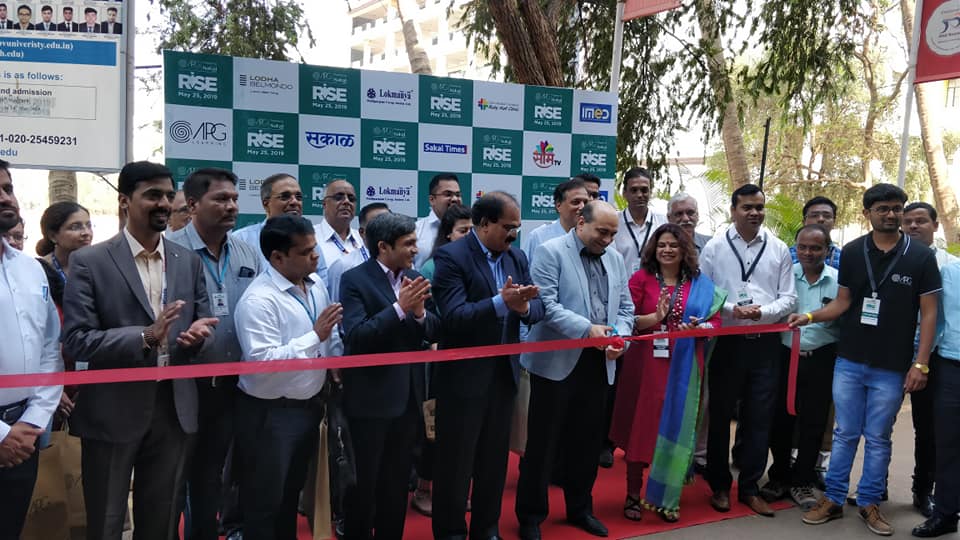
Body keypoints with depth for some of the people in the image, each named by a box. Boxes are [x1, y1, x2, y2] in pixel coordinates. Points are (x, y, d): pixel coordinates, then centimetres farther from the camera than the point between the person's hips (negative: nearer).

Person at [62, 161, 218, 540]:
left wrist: (198, 334, -15)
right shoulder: (89, 262, -6)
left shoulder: (189, 261, 7)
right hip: (113, 410, -3)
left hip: (174, 407, 4)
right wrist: (145, 336, -25)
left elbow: (204, 325, 10)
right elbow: (75, 341, -12)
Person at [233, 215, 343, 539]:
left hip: (310, 405, 8)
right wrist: (314, 336, -31)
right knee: (264, 503, 10)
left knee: (291, 495, 25)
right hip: (270, 415, -8)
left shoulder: (315, 283, 2)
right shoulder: (258, 300, -24)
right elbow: (261, 362, -31)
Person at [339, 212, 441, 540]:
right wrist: (399, 308, -27)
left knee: (398, 482, 18)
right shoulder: (355, 280, -12)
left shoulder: (415, 278, 6)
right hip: (370, 398, -5)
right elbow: (356, 338, -21)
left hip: (408, 396, 6)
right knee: (363, 483, 8)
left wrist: (420, 313, -16)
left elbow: (435, 332, 4)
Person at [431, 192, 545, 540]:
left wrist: (523, 306, -20)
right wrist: (501, 302, -33)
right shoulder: (450, 256, -13)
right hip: (463, 377, -6)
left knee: (495, 459, 18)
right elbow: (453, 316, -23)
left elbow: (538, 309, 2)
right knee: (455, 462, 7)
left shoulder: (517, 257, 7)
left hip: (504, 373, 6)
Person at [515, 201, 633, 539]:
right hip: (557, 363, -6)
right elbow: (545, 304, -16)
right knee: (543, 443, 4)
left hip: (598, 364, 6)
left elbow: (625, 308, 12)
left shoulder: (615, 259, 13)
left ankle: (580, 509, 33)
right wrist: (587, 329, -24)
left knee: (588, 442, 15)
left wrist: (620, 337, -7)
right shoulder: (550, 252, -7)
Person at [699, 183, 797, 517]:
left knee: (759, 416, 7)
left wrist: (763, 311, -16)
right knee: (721, 414, 8)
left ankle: (750, 487, 22)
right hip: (726, 340, -1)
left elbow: (789, 297, 2)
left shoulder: (779, 250, 5)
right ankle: (720, 486, 23)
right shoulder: (714, 248, 0)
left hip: (765, 341, 2)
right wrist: (733, 309, -17)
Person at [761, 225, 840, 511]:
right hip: (786, 355, 1)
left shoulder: (838, 281, -4)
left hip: (821, 360, -1)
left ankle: (802, 482, 24)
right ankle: (779, 476, 28)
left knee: (813, 423, 7)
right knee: (780, 419, 9)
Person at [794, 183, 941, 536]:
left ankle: (869, 503, 22)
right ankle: (833, 499, 19)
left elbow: (928, 313, -3)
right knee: (845, 434, 10)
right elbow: (843, 303, 7)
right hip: (849, 361, 2)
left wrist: (921, 363, -8)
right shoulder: (852, 252, 2)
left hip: (892, 367, -1)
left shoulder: (921, 257, -3)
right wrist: (810, 317, -10)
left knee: (878, 439, 9)